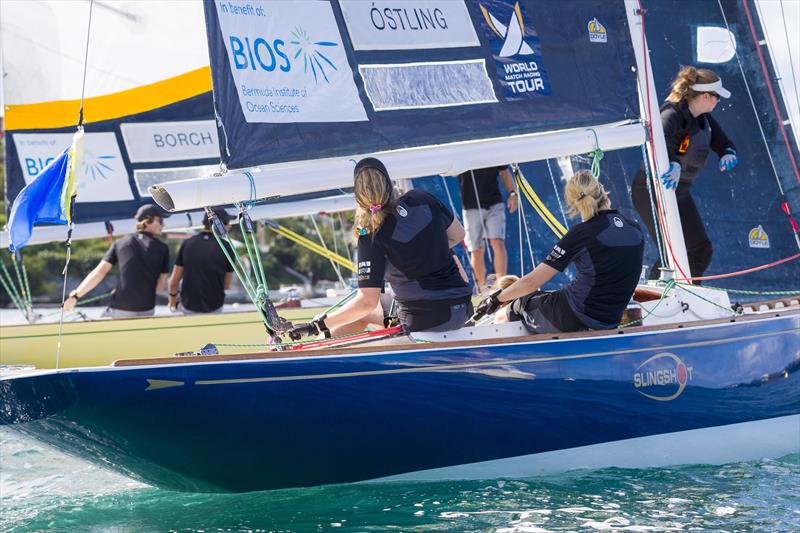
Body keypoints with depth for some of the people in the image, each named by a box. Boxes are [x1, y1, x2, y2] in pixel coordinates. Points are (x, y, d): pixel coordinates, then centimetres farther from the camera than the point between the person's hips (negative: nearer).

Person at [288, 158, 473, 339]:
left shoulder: (371, 236, -17)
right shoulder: (420, 199, -4)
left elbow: (368, 302, -19)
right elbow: (457, 235, 13)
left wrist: (318, 325, -14)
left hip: (425, 321, -5)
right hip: (463, 310, 5)